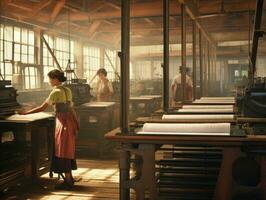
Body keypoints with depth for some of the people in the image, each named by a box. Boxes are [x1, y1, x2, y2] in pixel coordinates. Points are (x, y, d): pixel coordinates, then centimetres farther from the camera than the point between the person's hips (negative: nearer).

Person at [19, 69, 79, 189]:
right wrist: (76, 122, 18)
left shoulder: (56, 92, -14)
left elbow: (42, 108, -14)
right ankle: (69, 178, 24)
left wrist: (25, 113, -7)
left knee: (63, 151, -1)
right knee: (67, 150, 16)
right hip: (70, 120, 8)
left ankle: (67, 181, 4)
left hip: (63, 122, -8)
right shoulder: (67, 90, 9)